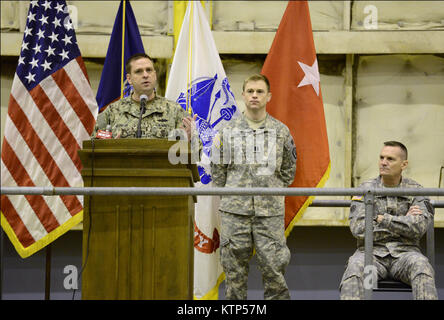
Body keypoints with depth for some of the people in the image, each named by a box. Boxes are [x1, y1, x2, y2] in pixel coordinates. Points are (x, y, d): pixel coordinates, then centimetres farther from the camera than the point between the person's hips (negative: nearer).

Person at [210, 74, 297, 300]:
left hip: (270, 210, 0)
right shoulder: (229, 130, 6)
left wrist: (273, 192, 9)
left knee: (273, 265, -3)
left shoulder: (281, 131, 8)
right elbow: (217, 169, 11)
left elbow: (288, 169, 17)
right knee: (235, 266, 3)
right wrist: (229, 196, 6)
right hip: (234, 210, 0)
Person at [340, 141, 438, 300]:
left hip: (404, 252, 0)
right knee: (354, 269, -34)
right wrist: (404, 221, -5)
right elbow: (358, 228, -8)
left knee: (422, 268, -34)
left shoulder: (415, 190, 8)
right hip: (372, 252, 0)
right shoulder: (365, 189, 7)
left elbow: (419, 227, -9)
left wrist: (382, 219, -9)